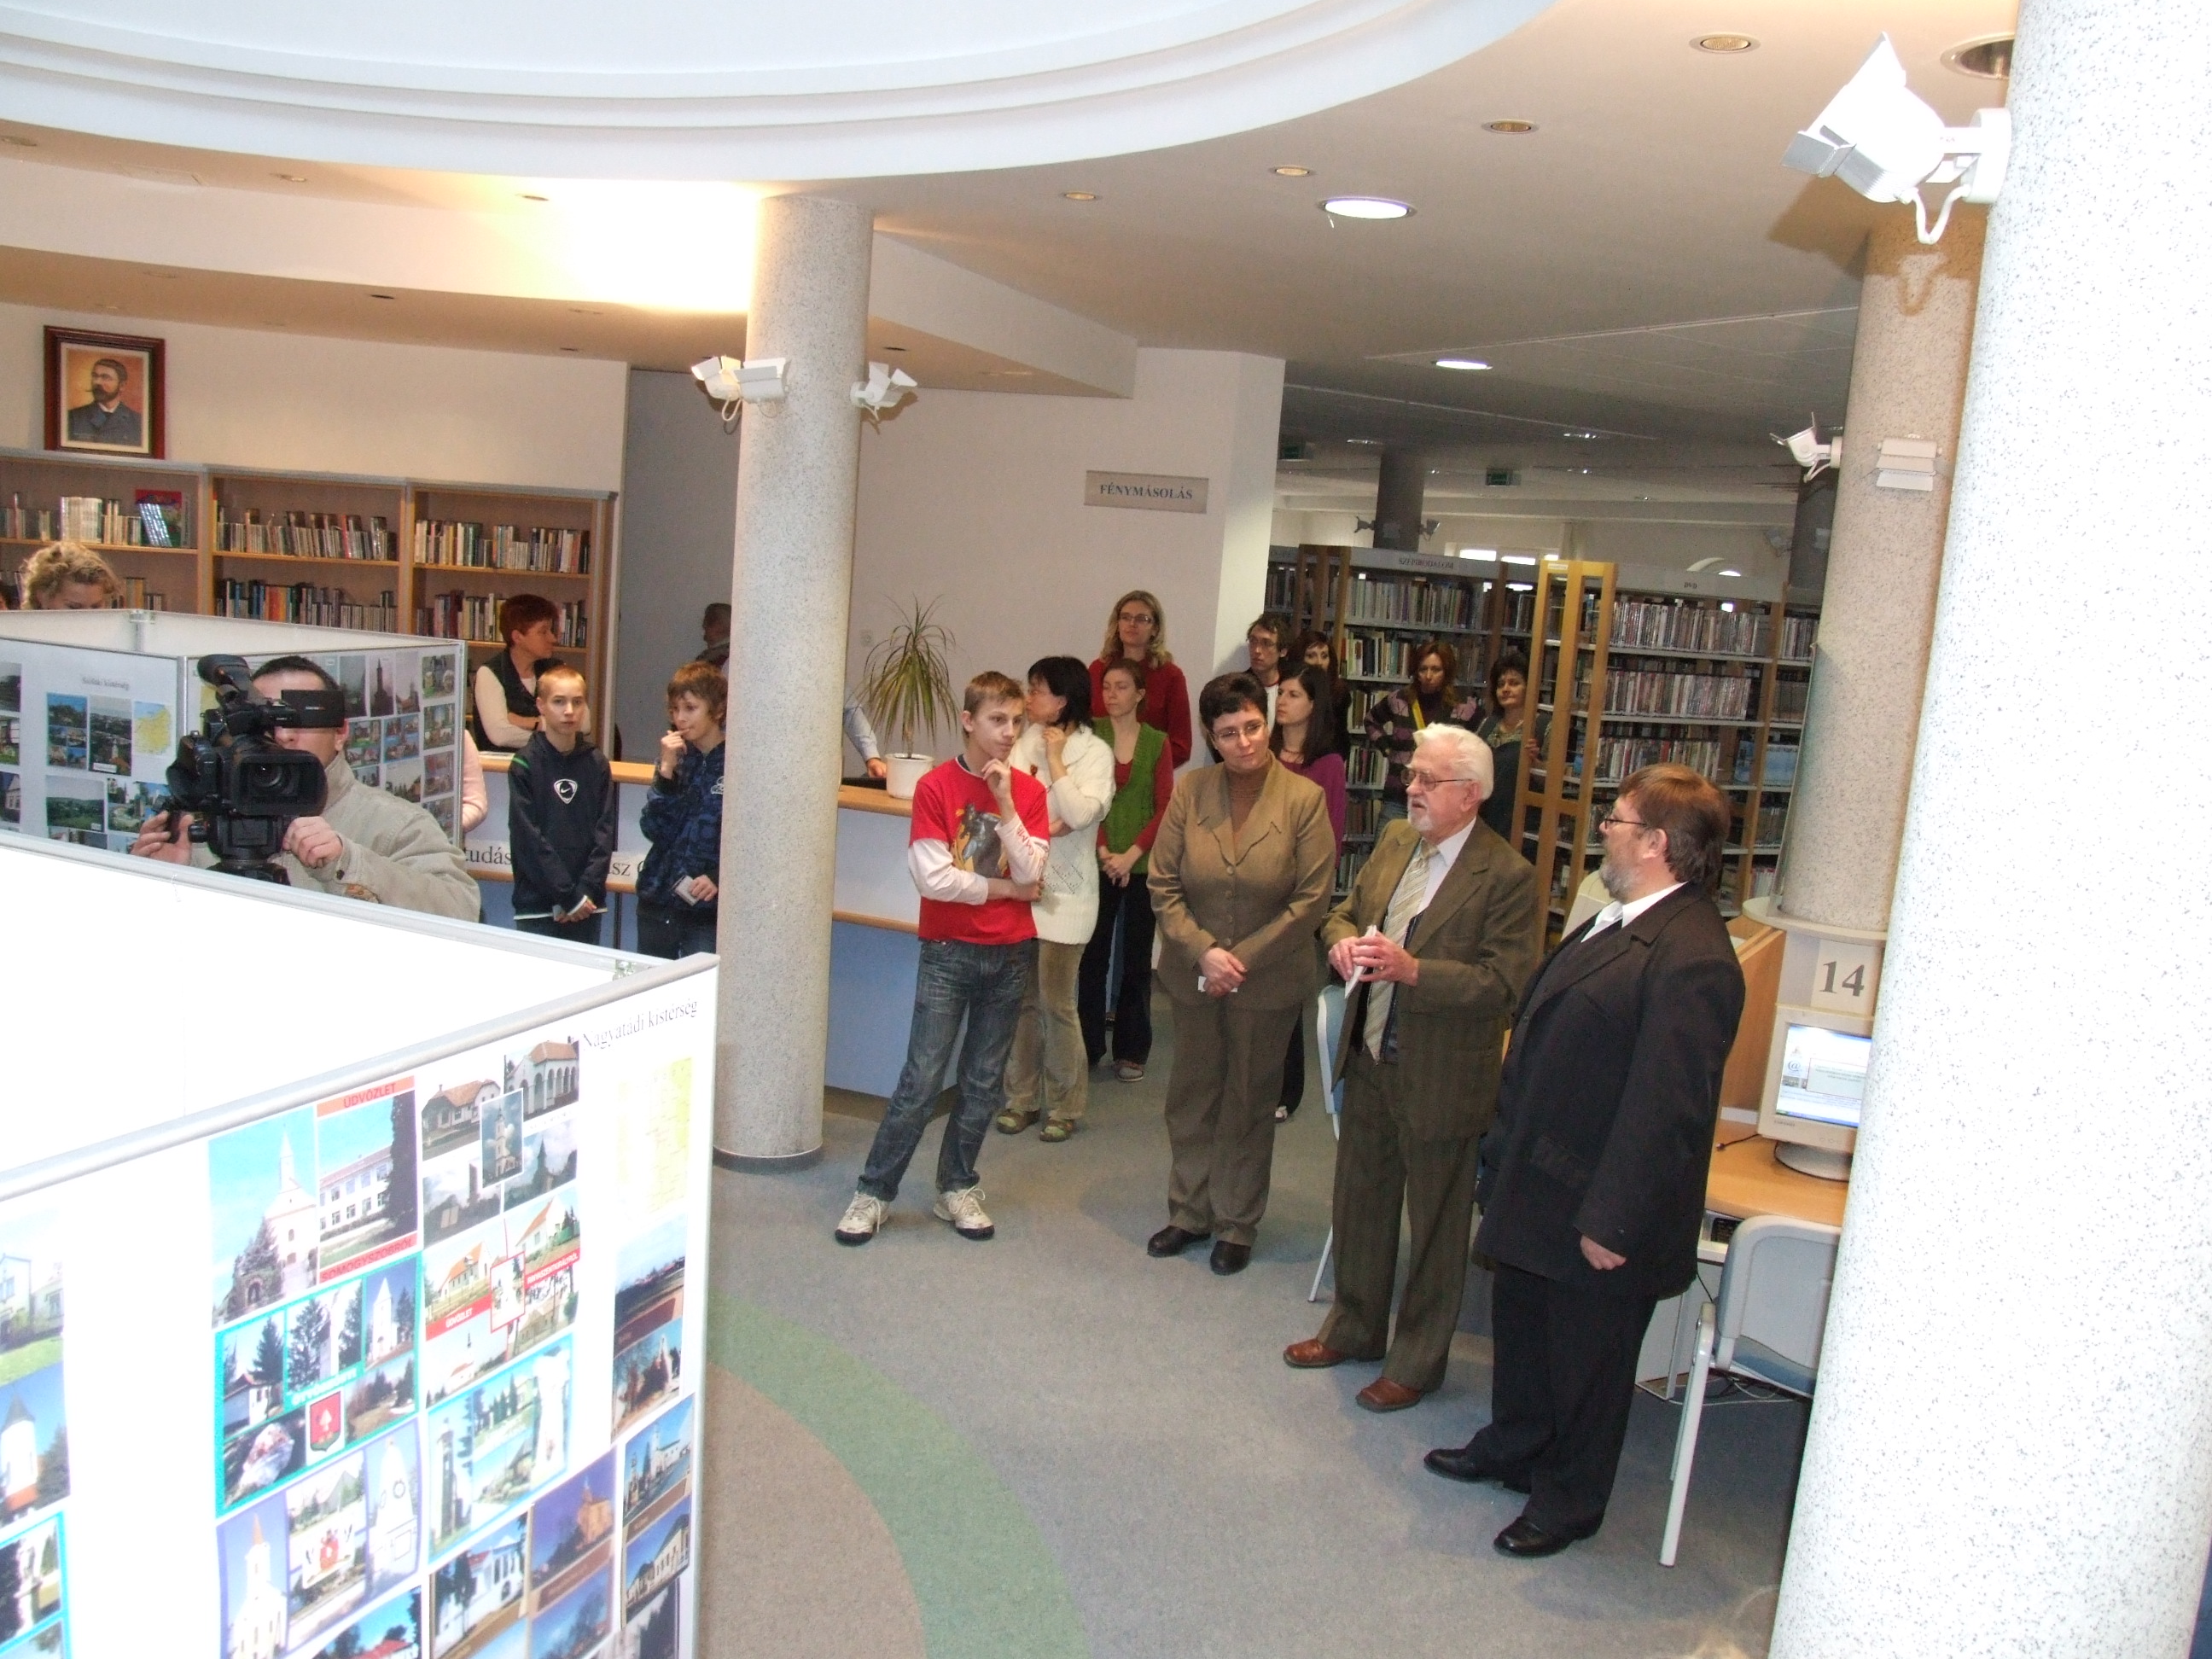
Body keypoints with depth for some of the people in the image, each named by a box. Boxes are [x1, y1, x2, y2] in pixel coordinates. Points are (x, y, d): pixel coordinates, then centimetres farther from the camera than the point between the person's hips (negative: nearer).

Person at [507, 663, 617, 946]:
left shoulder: (597, 764, 7)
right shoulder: (525, 765, -3)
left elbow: (605, 832, 4)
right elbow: (527, 837, -8)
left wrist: (587, 890, -8)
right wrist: (568, 895, -11)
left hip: (587, 904, 3)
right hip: (537, 904, -3)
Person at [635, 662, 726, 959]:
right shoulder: (676, 758, 7)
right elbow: (656, 831, -2)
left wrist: (719, 878, -20)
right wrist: (666, 769, -10)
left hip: (707, 908, -5)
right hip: (657, 903, 5)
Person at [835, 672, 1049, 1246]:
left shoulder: (1028, 791, 3)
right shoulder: (935, 786, -7)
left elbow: (1030, 873, -8)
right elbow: (933, 877, -15)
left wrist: (1005, 804, -15)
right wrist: (1004, 887, -7)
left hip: (1011, 954, 4)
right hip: (948, 952, -3)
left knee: (983, 1083, 11)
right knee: (920, 1080, -3)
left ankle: (957, 1188, 25)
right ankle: (873, 1193, 9)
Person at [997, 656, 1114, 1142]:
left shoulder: (1095, 752, -6)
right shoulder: (1026, 740, 6)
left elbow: (1081, 814, -19)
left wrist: (1055, 759, -12)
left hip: (1065, 892, -4)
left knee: (1056, 1003, 1)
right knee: (1022, 999, 9)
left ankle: (1065, 1106, 16)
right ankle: (1022, 1097, 22)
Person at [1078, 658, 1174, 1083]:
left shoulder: (1157, 742, 3)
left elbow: (1164, 808, -1)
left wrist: (1131, 854, -11)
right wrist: (1104, 852, -13)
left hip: (1142, 865, 1)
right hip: (1099, 863, -1)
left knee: (1137, 960, 6)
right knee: (1092, 956, 2)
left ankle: (1131, 1051, 16)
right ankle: (1088, 1046, 13)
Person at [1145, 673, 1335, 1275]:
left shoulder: (1304, 799, -11)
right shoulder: (1190, 792, -6)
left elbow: (1310, 900, -11)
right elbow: (1163, 885, -4)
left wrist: (1242, 959, -14)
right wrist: (1203, 952, -16)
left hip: (1268, 981, -2)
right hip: (1193, 975, 2)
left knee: (1249, 1104, 12)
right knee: (1191, 1096, 15)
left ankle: (1237, 1225, 27)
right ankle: (1189, 1212, 32)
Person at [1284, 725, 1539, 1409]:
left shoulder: (1505, 876, -18)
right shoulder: (1394, 840, 4)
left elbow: (1505, 984, -22)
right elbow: (1344, 911, 14)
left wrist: (1412, 969, -31)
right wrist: (1342, 940, -9)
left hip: (1440, 1077, -7)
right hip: (1369, 1060, 7)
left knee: (1435, 1226, 11)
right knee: (1359, 1203, 22)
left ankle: (1417, 1360, 29)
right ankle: (1354, 1328, 42)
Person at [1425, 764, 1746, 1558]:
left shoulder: (1692, 961, -27)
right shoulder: (1616, 921, 6)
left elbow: (1668, 1111, -28)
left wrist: (1614, 1222, -24)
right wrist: (1504, 1150, 17)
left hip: (1596, 1209, -10)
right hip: (1536, 1187, 10)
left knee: (1586, 1359, 13)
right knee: (1521, 1327, 26)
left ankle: (1568, 1500, 34)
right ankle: (1513, 1447, 48)